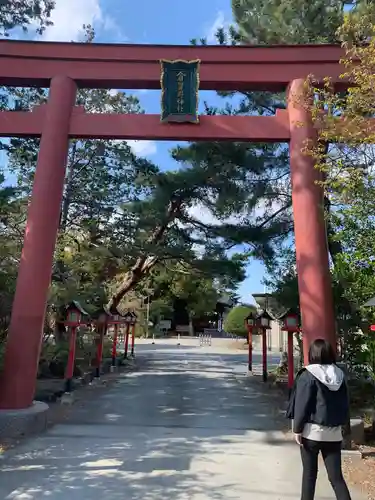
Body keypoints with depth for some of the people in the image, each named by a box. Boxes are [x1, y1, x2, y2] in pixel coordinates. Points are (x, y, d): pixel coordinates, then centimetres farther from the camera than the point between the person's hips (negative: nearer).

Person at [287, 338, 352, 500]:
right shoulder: (340, 375, 2)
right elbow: (345, 404, 9)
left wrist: (297, 429, -4)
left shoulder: (308, 375, -13)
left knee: (309, 473, 12)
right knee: (336, 476, 10)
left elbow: (301, 405, -12)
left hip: (312, 431, -4)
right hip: (334, 433, 4)